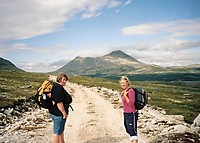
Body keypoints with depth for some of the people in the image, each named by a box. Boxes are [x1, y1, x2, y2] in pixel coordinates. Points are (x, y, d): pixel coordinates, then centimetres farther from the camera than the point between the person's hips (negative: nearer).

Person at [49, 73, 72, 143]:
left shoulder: (55, 87, 10)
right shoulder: (59, 89, -23)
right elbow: (59, 103, -29)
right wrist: (64, 113, -20)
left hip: (54, 112, 11)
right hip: (58, 114, -11)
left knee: (61, 130, 24)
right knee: (57, 132, 2)